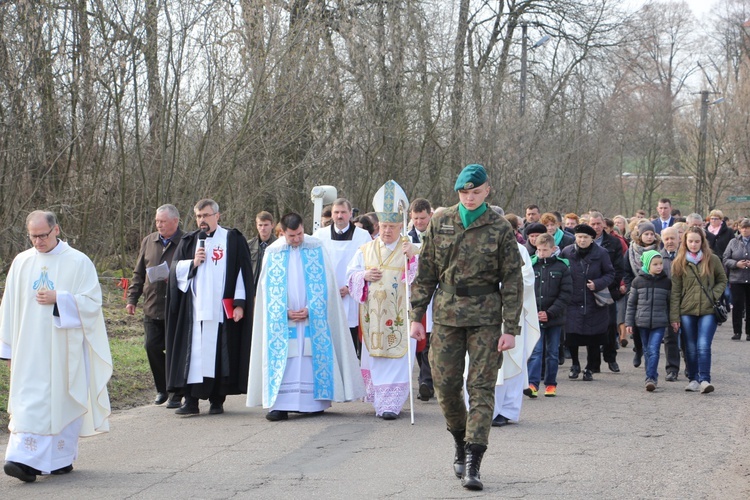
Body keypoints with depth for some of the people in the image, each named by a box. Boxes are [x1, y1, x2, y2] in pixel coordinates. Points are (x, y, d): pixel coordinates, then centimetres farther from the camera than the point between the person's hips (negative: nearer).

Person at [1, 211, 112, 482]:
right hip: (30, 349, 2)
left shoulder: (78, 262, -2)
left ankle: (62, 457, 15)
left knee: (64, 401, 3)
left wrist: (58, 299, -17)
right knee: (29, 402, -4)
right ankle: (25, 459, -7)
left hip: (65, 346, -2)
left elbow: (92, 302, -5)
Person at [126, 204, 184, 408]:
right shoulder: (148, 242, 13)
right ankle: (162, 389, 19)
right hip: (152, 307, 5)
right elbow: (138, 274, 17)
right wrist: (132, 299, 12)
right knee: (152, 347, 4)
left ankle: (176, 393, 10)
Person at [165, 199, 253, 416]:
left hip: (222, 309, -2)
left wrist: (239, 303, -6)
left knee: (220, 353, 0)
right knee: (193, 353, -3)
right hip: (194, 309, 2)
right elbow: (176, 270, 12)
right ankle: (191, 400, -2)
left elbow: (243, 272, 1)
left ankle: (217, 400, 8)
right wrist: (193, 263, -7)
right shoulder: (189, 241, 13)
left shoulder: (233, 240, 4)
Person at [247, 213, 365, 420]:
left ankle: (315, 402, 5)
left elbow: (324, 283, 0)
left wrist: (310, 309, -8)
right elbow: (268, 287, 4)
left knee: (314, 359, -1)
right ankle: (280, 405, -7)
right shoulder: (273, 253, 4)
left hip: (313, 318, 0)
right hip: (283, 318, 0)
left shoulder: (316, 248, 2)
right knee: (282, 361, -5)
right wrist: (285, 312, -6)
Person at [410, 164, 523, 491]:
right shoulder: (441, 223, 6)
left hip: (485, 318, -2)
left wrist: (510, 328, -6)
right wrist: (417, 316, 5)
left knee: (481, 388, -6)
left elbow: (512, 281, -1)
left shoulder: (499, 228, -1)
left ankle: (472, 464, -7)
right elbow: (425, 272, 10)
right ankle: (461, 443, 29)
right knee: (445, 384, 4)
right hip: (446, 315, 3)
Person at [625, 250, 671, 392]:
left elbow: (670, 303, 9)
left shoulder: (666, 282, 1)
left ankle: (650, 378, -13)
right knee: (647, 351, 9)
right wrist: (629, 322, 3)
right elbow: (631, 303, 6)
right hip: (642, 322, 2)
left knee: (654, 350, -13)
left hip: (660, 323, -1)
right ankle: (652, 377, 20)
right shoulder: (638, 281, 1)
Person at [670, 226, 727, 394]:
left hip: (708, 311, -2)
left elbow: (722, 281, 13)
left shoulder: (712, 260, 2)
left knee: (703, 346, -13)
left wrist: (714, 295, -6)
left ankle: (704, 380, -13)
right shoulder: (679, 263, 4)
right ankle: (693, 379, 18)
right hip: (687, 311, 2)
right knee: (691, 348, 7)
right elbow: (675, 291, 3)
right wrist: (674, 316, -1)